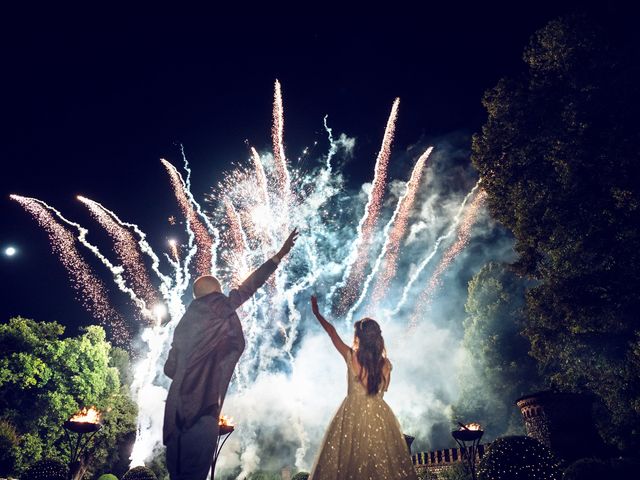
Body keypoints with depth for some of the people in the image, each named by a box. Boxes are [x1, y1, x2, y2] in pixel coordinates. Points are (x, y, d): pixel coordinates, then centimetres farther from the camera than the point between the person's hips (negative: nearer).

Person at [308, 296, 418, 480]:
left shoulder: (351, 357, -12)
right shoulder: (385, 363, -7)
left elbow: (332, 331, 0)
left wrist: (317, 313, 14)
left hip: (353, 414, -2)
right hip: (379, 415, 2)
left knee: (349, 460, 11)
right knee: (382, 463, 11)